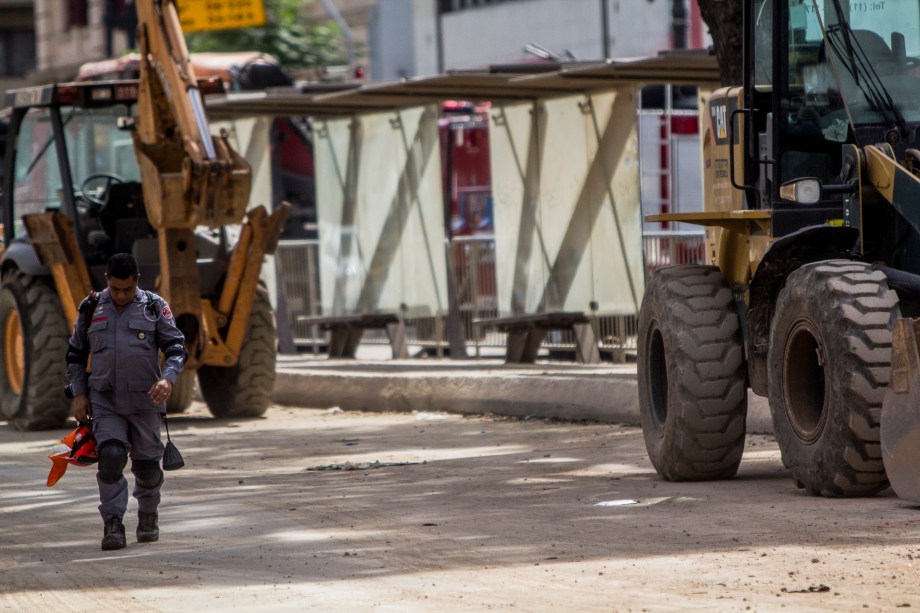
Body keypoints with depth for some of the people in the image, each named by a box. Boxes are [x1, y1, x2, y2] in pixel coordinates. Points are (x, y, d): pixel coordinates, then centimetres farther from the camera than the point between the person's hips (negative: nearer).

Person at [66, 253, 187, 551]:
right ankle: (113, 524, -14)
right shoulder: (91, 309, 7)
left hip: (145, 401, 0)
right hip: (105, 400, 0)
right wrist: (79, 394, 6)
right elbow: (75, 355, 15)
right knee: (111, 456, -18)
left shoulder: (154, 307, 2)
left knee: (147, 464, 8)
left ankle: (148, 517, 32)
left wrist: (168, 378, -19)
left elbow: (176, 347, -1)